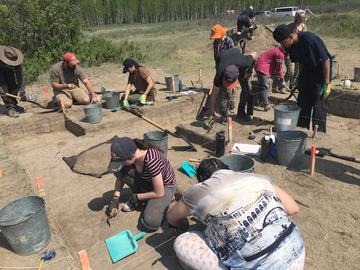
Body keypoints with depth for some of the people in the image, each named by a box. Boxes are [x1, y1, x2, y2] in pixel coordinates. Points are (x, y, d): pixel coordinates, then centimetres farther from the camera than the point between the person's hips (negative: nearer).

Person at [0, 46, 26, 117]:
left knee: (13, 85, -4)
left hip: (8, 69, 3)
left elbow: (20, 76, -32)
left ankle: (13, 105, 13)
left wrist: (22, 92, -35)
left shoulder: (16, 58, -34)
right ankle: (10, 107, -11)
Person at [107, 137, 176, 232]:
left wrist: (136, 197, -15)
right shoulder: (129, 156, -19)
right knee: (120, 171, -20)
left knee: (150, 223, -26)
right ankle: (137, 197, 3)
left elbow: (159, 193, -27)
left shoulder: (152, 162, -38)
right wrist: (115, 198, -13)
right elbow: (120, 177, -1)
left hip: (165, 186, -6)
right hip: (146, 181, 6)